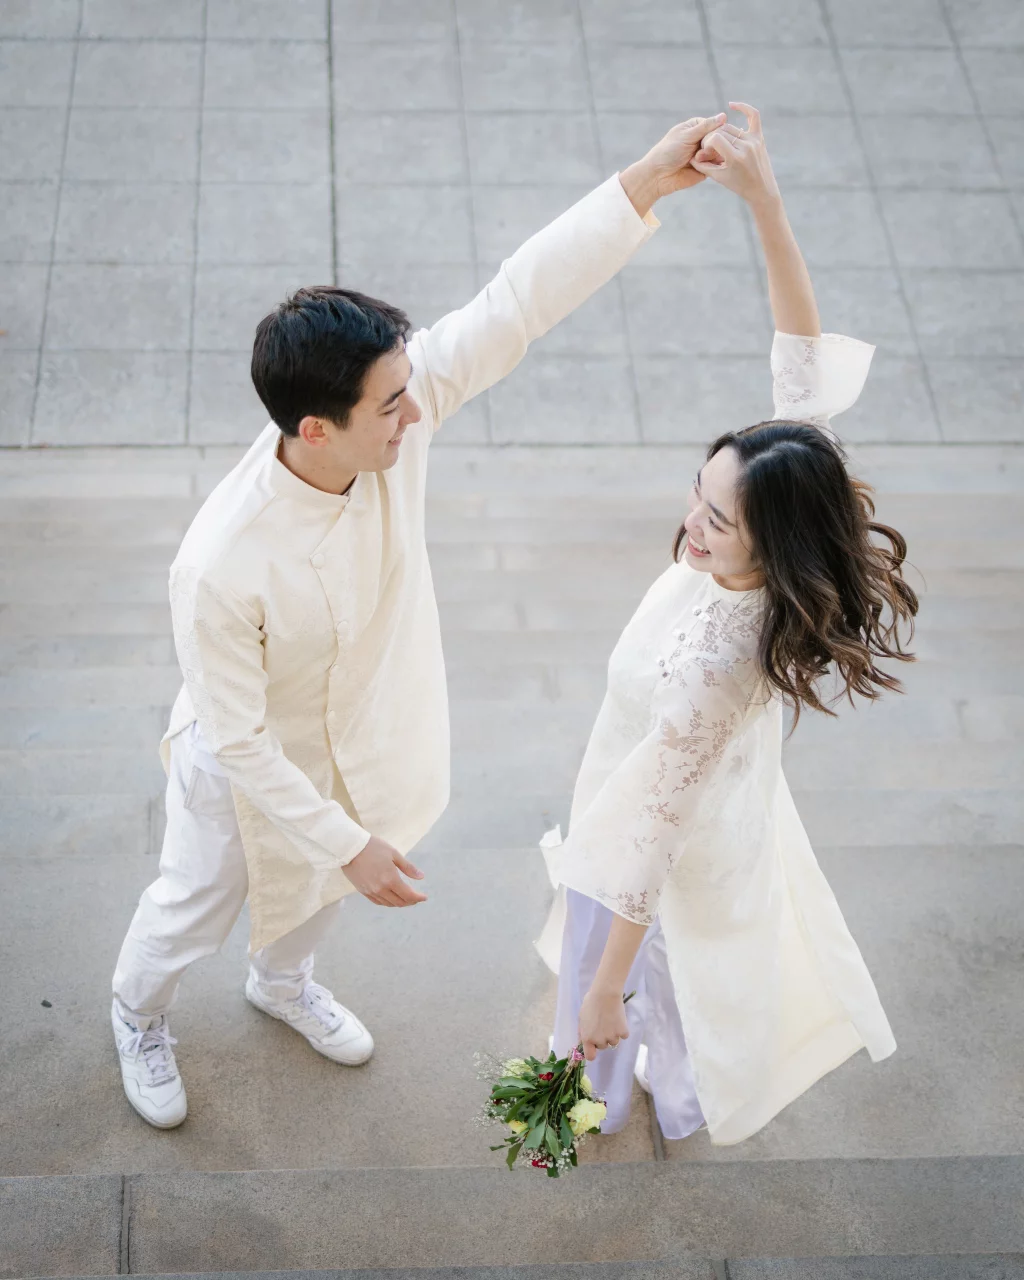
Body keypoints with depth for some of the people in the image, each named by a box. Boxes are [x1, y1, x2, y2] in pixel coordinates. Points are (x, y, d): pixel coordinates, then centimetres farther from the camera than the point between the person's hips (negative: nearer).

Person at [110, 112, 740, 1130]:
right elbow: (237, 739, -29)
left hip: (358, 733, 5)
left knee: (316, 889, 34)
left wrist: (642, 185, -36)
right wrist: (349, 844, -23)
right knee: (195, 910, 25)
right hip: (248, 768, -5)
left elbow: (514, 304, -29)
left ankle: (282, 982, 67)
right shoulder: (222, 564, -42)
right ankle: (138, 1014, 59)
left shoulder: (398, 416, -30)